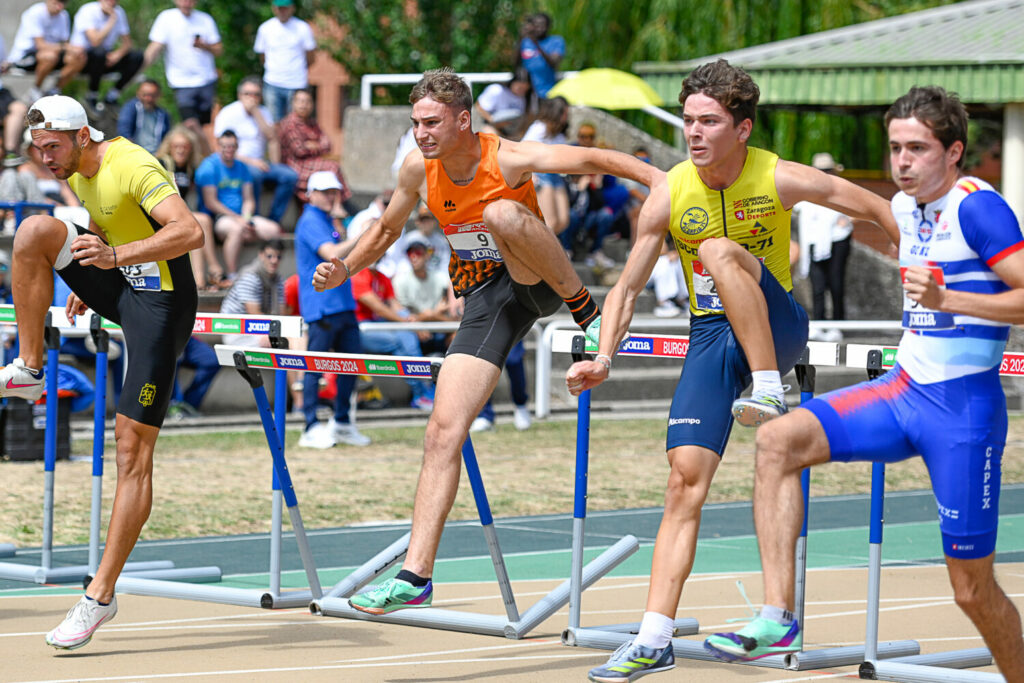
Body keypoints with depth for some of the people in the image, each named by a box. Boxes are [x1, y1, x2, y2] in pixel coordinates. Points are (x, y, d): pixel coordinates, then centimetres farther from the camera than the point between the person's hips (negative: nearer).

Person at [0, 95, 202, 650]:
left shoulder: (133, 167, -19)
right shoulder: (78, 173, 7)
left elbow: (190, 232, -31)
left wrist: (118, 256, -40)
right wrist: (89, 282, 16)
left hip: (160, 303, -8)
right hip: (118, 289, 8)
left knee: (133, 451, -9)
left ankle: (102, 594, -6)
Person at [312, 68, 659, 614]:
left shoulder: (508, 159, -17)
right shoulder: (419, 169, -2)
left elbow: (593, 160, -23)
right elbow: (386, 230, 16)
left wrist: (657, 178, -38)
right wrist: (345, 269, 0)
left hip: (535, 283, -4)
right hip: (485, 298, 4)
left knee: (501, 213, -36)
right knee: (443, 431, -10)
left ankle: (587, 311, -18)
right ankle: (416, 574, -8)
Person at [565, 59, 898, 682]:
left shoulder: (780, 180, -13)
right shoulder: (669, 195, -6)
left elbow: (879, 210, -4)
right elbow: (628, 288, 1)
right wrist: (604, 359, -12)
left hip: (777, 326, -3)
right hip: (713, 335, 3)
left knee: (718, 250, -31)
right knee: (686, 479, -9)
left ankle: (770, 394, -29)